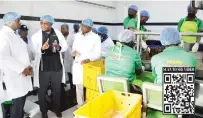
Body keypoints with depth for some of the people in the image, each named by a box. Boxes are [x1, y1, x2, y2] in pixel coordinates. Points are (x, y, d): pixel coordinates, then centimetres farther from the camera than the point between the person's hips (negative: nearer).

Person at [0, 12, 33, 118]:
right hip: (14, 76, -8)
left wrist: (28, 66, 4)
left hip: (23, 74, 8)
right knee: (17, 104, 0)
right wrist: (22, 69, -19)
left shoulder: (14, 35, 16)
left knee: (21, 102, 14)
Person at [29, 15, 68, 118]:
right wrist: (42, 49, -32)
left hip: (57, 67, 2)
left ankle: (57, 109, 35)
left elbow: (65, 46, 6)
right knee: (42, 91, 9)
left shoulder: (58, 33, 3)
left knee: (57, 90, 15)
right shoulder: (36, 36, -2)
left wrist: (59, 47, -16)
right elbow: (33, 50, -11)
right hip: (43, 67, -1)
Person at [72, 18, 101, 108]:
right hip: (77, 64, 4)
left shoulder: (95, 37, -4)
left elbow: (98, 54, -7)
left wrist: (88, 59, -22)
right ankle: (80, 106, 26)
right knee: (78, 86, 10)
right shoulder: (77, 35, 10)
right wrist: (74, 52, -6)